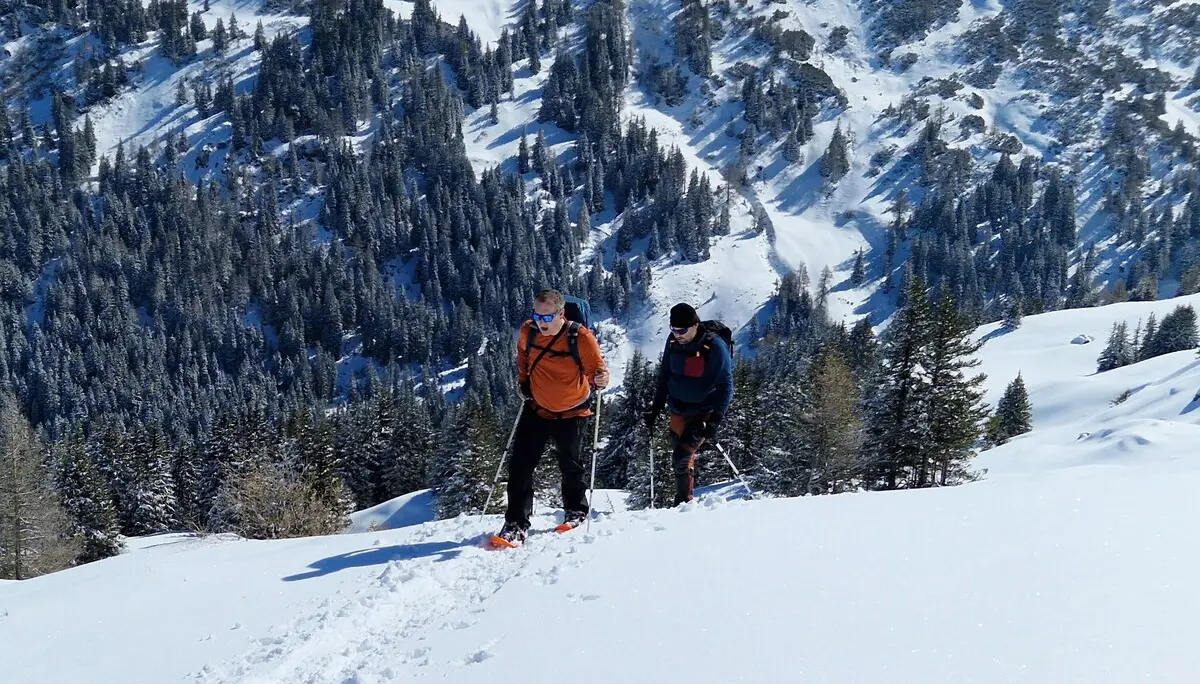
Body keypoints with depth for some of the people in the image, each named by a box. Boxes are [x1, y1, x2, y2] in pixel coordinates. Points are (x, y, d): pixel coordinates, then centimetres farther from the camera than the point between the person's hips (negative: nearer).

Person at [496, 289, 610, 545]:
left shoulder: (580, 338, -23)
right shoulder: (528, 332, -10)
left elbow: (597, 368, -14)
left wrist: (600, 380, -36)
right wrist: (523, 381, 8)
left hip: (572, 414, -3)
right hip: (537, 409, 3)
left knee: (571, 466, 14)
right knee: (520, 465, -4)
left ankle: (576, 511, 39)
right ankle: (516, 523, 1)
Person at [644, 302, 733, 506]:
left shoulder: (715, 347, -19)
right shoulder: (673, 342, -3)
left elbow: (726, 386, -16)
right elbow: (664, 376, 11)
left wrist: (715, 420, -23)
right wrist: (655, 408, 8)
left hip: (705, 412, -5)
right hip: (679, 410, 5)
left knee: (681, 458, -16)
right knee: (683, 457, 9)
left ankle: (684, 502, -2)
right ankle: (686, 499, 24)